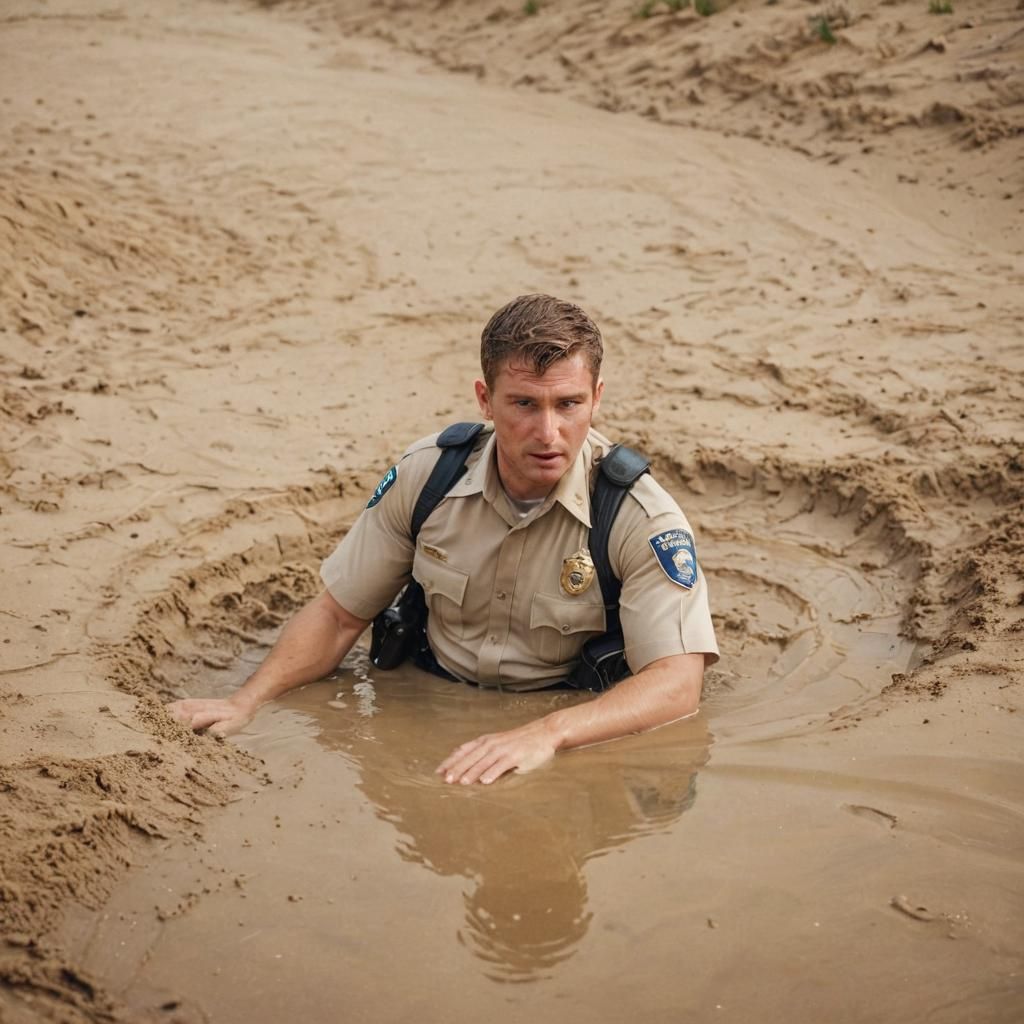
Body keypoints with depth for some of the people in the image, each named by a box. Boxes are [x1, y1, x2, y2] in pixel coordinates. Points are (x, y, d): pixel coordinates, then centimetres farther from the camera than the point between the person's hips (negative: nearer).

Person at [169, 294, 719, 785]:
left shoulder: (642, 519, -17)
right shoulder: (424, 475, -7)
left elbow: (677, 684, -24)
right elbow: (338, 614, 3)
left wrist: (545, 733, -39)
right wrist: (245, 701, -11)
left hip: (575, 734, -2)